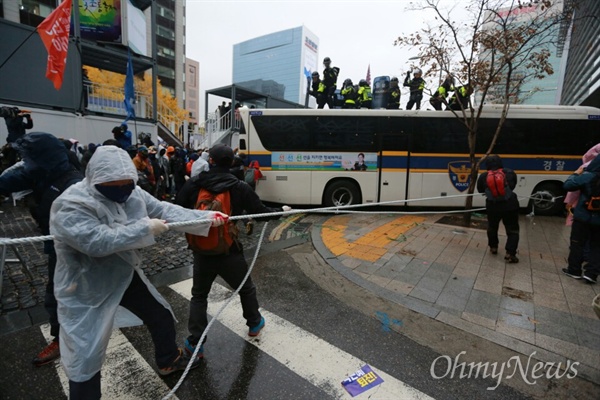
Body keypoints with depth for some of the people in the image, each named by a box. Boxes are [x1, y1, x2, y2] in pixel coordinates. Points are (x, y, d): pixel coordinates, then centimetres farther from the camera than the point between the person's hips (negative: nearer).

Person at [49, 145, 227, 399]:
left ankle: (169, 360, 46)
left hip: (126, 276, 7)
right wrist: (145, 228, -30)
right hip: (87, 290, -6)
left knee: (162, 316, 19)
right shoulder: (70, 205, -25)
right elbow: (97, 241, -36)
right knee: (86, 357, 3)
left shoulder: (130, 193, -6)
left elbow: (164, 210, -10)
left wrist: (206, 217, -18)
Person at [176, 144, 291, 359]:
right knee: (246, 288, 22)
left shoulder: (193, 184, -6)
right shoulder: (240, 187, -9)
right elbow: (261, 212, -4)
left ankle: (195, 343, 20)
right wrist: (281, 210, 12)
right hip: (230, 251, -1)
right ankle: (255, 324, 41)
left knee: (199, 295, 20)